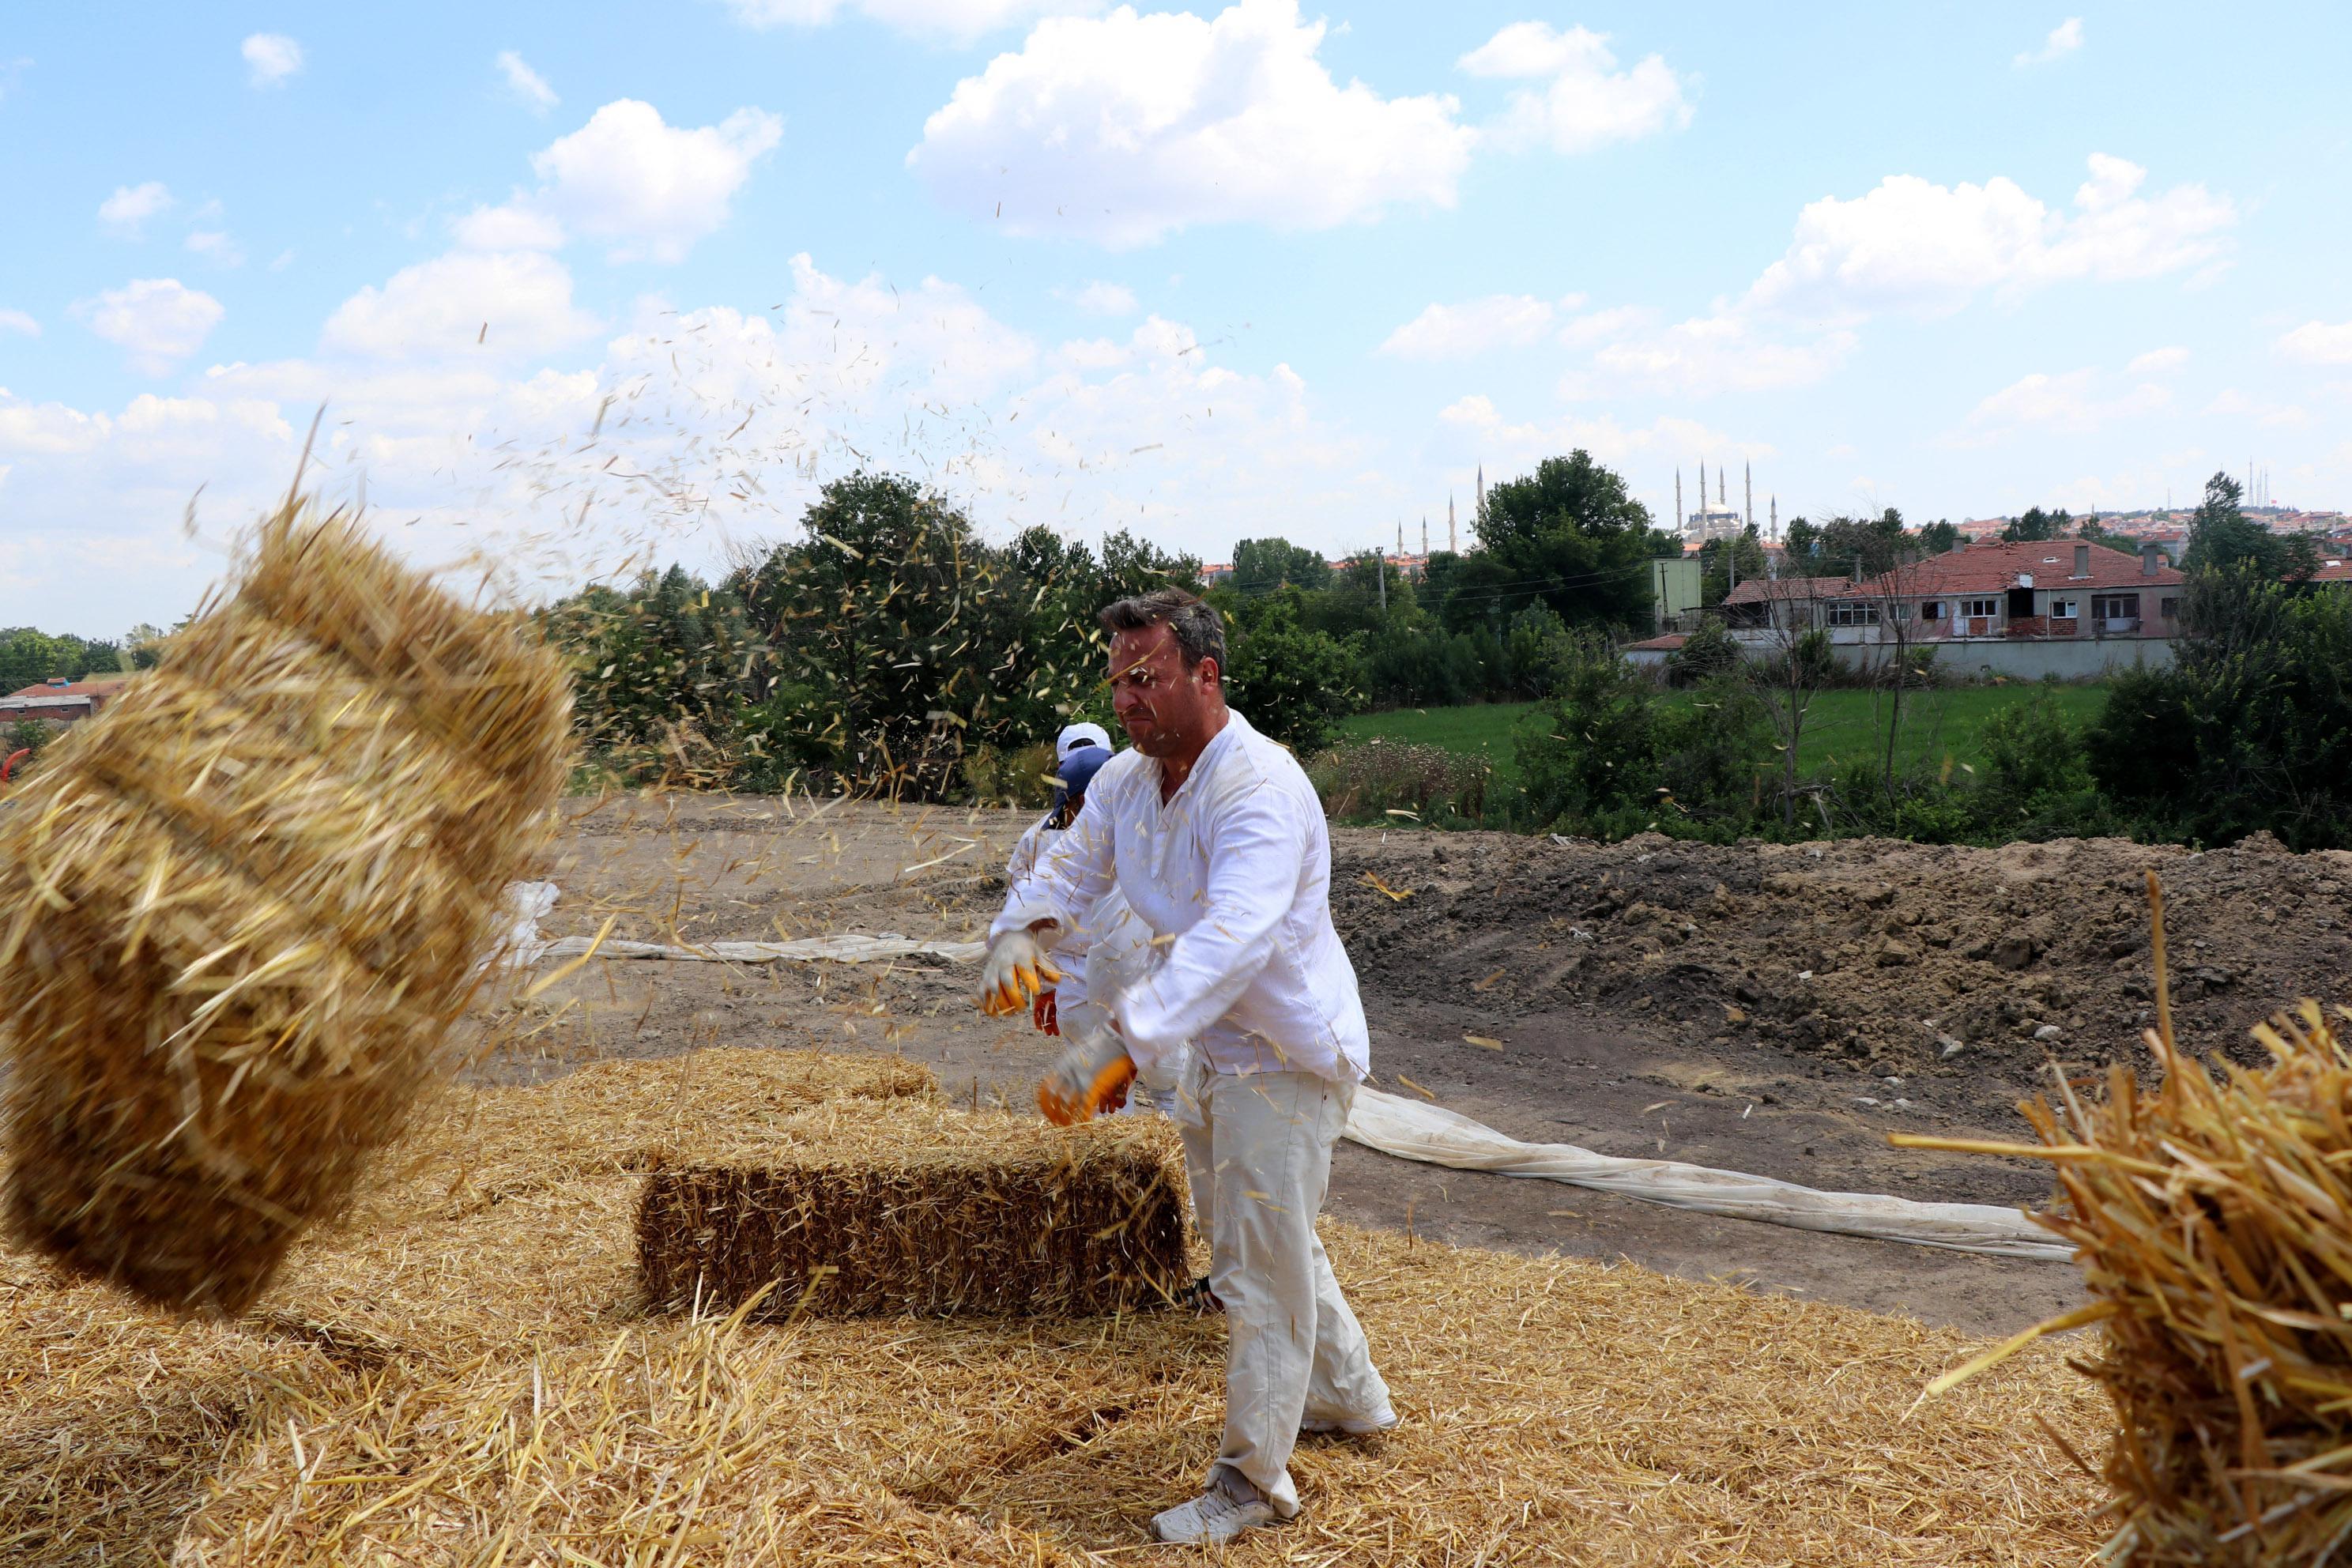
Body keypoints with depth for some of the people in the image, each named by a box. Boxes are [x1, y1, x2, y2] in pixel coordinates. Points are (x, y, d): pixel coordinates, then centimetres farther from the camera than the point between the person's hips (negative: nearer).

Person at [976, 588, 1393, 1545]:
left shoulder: (1261, 792, -30)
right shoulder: (1128, 780, -1)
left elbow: (1231, 938, -43)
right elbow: (1072, 865, 4)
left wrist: (1121, 1042, -53)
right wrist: (1019, 933, -21)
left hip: (1289, 1055, -10)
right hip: (1215, 1051, 10)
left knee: (1261, 1265, -3)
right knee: (1253, 1240, 24)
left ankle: (1252, 1482, 13)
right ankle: (1349, 1397, 45)